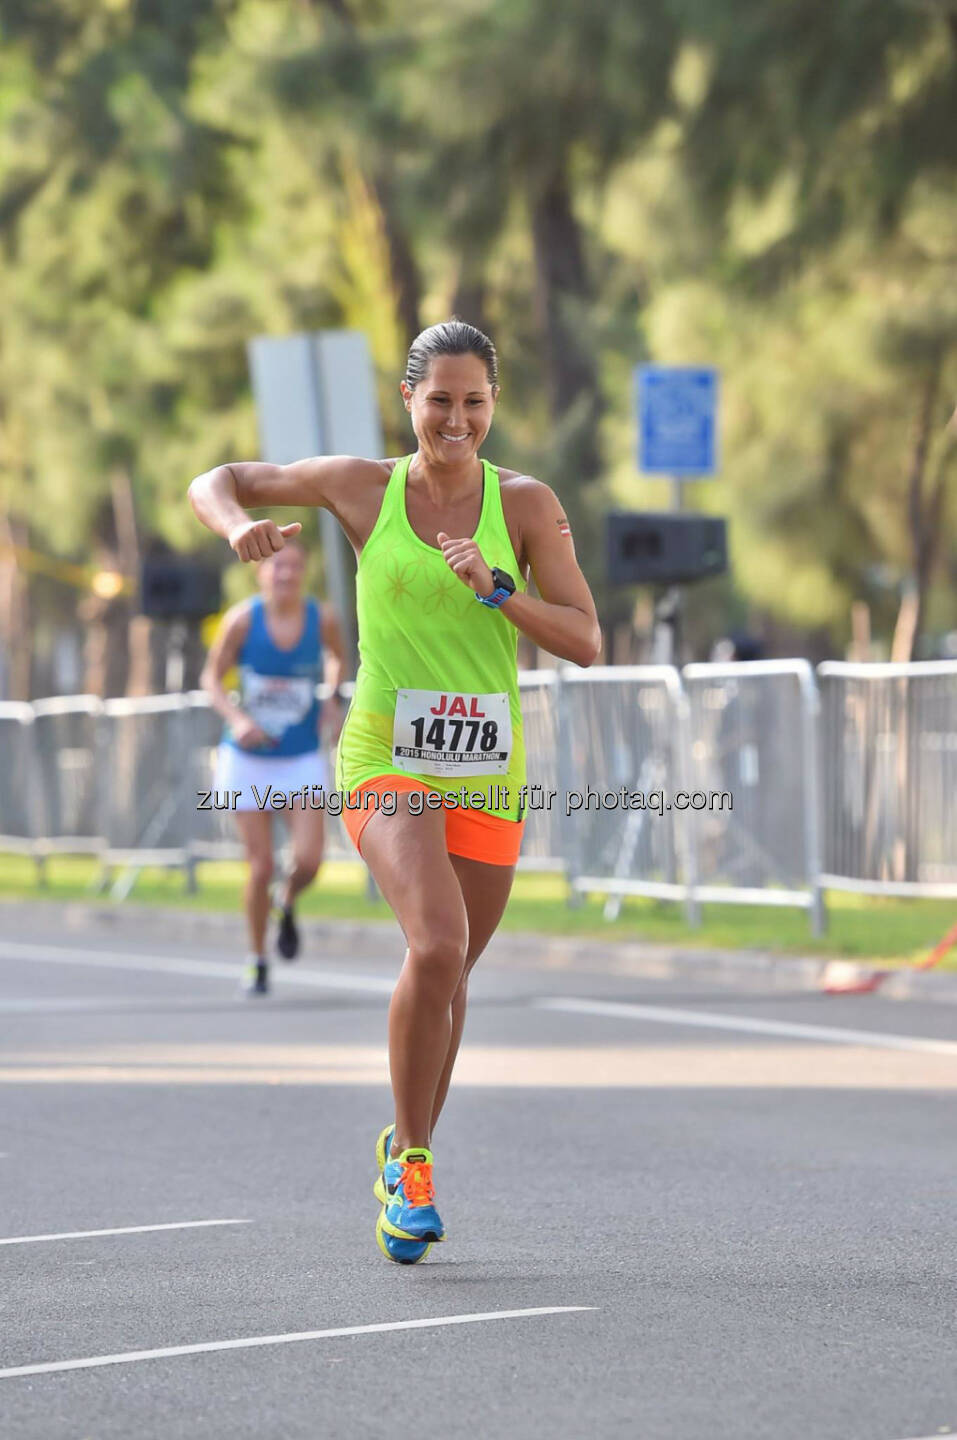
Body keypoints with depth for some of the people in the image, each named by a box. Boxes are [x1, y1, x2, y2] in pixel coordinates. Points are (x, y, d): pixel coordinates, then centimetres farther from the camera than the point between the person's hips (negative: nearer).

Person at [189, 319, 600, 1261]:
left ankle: (407, 1156, 36)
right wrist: (239, 526, -15)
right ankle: (410, 1157, -8)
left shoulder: (526, 504, 0)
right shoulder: (363, 486, -1)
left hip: (487, 769, 3)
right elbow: (212, 484, 8)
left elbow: (585, 642, -3)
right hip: (386, 759, -3)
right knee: (437, 946, -25)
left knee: (451, 974, 13)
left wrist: (496, 588, -18)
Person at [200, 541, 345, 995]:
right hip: (248, 758, -1)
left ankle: (287, 902, 24)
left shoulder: (323, 618, -7)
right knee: (260, 867, -3)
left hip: (302, 759, 1)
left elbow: (335, 659, 14)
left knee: (308, 861, -13)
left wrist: (333, 695, -4)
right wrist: (236, 719, -19)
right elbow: (211, 677, -3)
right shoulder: (242, 619, -12)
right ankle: (257, 959, 19)